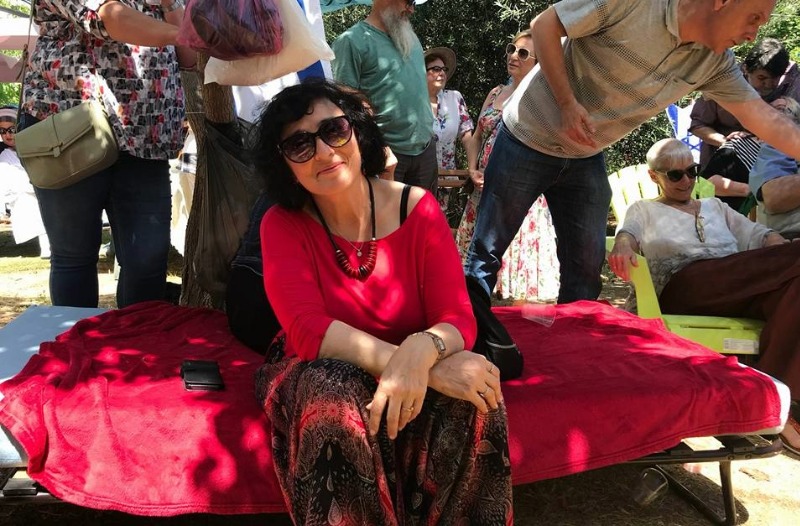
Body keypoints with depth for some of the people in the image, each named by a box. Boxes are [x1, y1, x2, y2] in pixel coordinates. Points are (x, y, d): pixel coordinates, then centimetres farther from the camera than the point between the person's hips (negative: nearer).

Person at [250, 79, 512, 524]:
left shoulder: (417, 208, -9)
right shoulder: (282, 224, -10)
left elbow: (458, 320, -14)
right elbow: (308, 332, -23)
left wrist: (421, 351, -41)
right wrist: (432, 368, -35)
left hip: (415, 372, 1)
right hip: (319, 376, 0)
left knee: (469, 397, -29)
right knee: (336, 398, -34)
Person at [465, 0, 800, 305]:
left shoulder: (715, 62, -4)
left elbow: (766, 120, -2)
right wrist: (567, 104, -22)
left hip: (585, 158, 6)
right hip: (530, 138, -5)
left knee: (586, 265, 5)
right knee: (488, 250, 1)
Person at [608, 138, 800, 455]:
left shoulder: (715, 206, 36)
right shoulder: (644, 210, 25)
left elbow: (756, 235, 23)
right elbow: (628, 233, 3)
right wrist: (622, 249, -23)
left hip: (741, 292, 5)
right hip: (684, 288, -4)